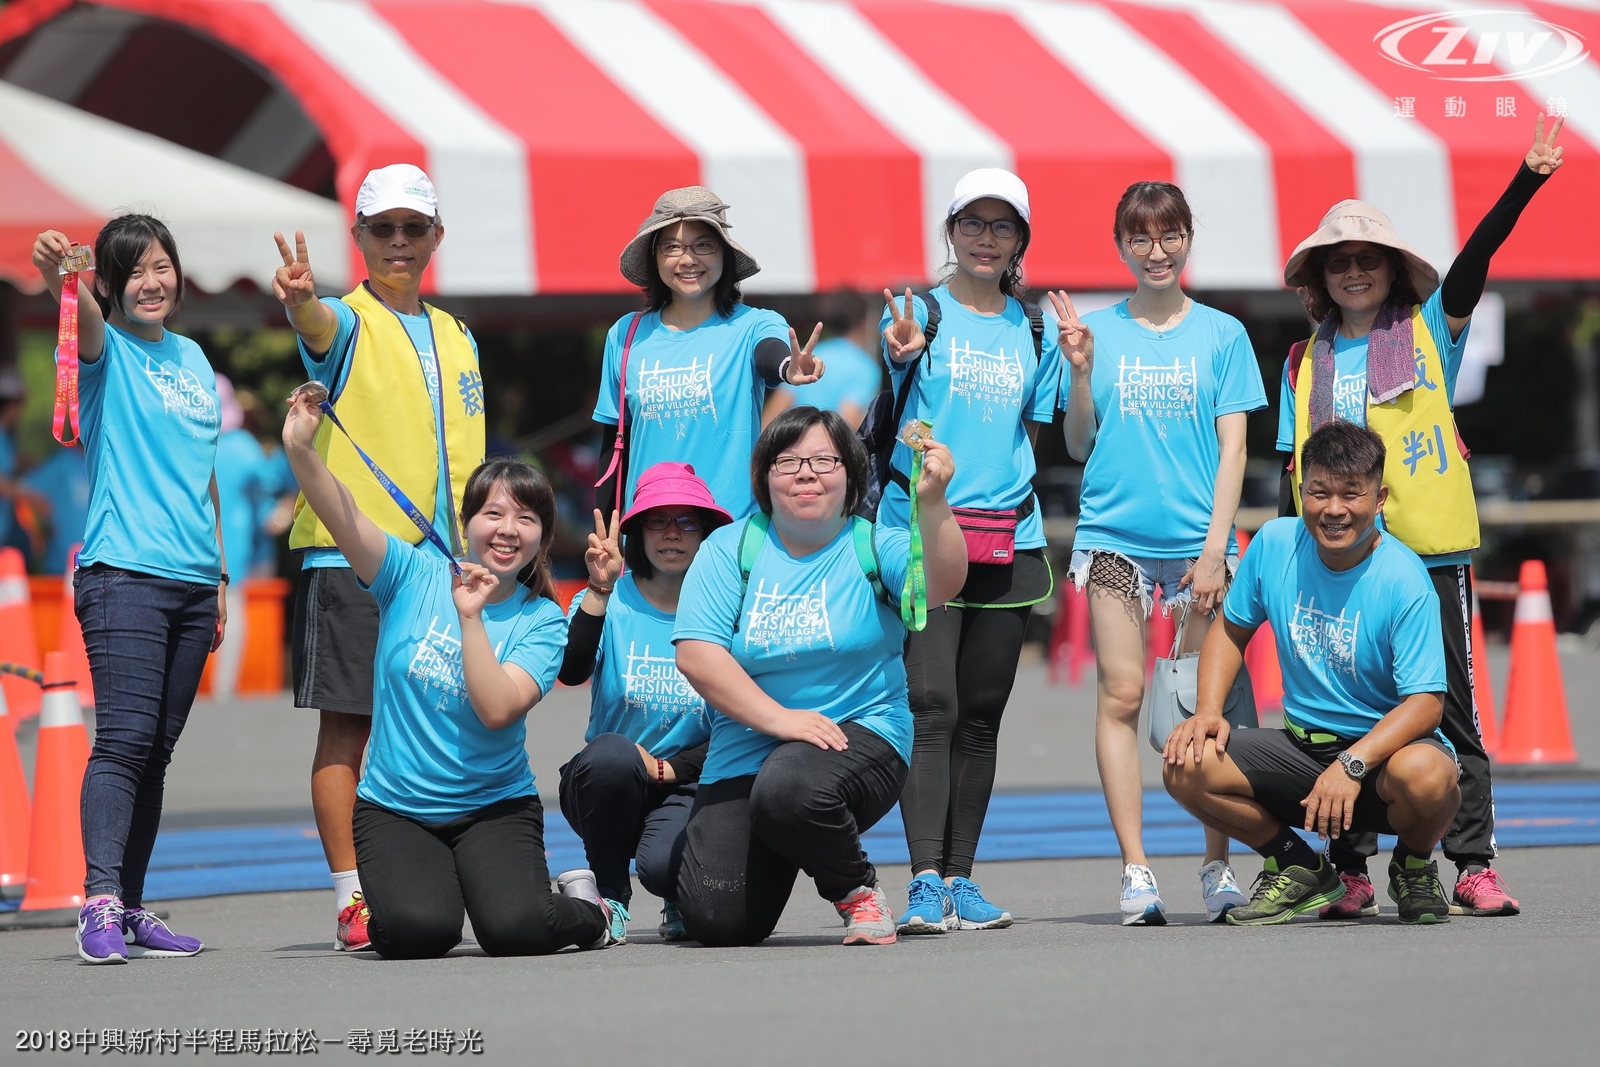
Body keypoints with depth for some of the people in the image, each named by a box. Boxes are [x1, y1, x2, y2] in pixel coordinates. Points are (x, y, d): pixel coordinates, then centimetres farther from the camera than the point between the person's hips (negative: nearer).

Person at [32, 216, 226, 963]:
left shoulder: (193, 360, 16)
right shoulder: (105, 352, -1)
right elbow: (83, 318, -26)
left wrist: (219, 575, 20)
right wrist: (56, 276, -49)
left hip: (192, 581, 6)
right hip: (123, 572, -6)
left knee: (157, 751, 7)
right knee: (124, 739, -16)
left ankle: (131, 908, 11)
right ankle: (99, 905, -22)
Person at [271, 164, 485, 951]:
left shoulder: (456, 339, 18)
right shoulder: (348, 323, 0)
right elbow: (317, 325, -26)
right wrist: (299, 299, -50)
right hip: (350, 556, -6)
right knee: (346, 727, -7)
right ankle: (353, 902, -7)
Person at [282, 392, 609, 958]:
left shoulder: (541, 622, -4)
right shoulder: (415, 576, -2)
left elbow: (496, 709, -19)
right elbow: (340, 517, -18)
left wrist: (471, 615, -23)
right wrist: (301, 449, -35)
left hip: (495, 806, 0)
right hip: (394, 807, 0)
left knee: (515, 930, -26)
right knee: (417, 931, -27)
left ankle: (589, 910, 10)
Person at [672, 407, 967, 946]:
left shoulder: (875, 548, 0)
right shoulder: (730, 549, 3)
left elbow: (939, 586, -21)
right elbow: (696, 654, -8)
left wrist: (932, 503, -39)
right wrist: (780, 718, -18)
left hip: (859, 734, -2)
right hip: (743, 754, 2)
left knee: (789, 789, -38)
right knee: (717, 920, -13)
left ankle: (859, 889, -6)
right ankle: (778, 855, 24)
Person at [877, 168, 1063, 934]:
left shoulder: (1036, 331, 14)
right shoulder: (916, 313, 2)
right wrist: (901, 358, -24)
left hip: (1007, 540, 4)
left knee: (981, 714, 6)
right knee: (932, 705, -14)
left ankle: (960, 878, 12)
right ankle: (925, 883, -19)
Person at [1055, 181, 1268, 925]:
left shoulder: (1221, 334, 6)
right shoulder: (1100, 331, 8)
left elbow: (1232, 448, 4)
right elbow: (1079, 446, 9)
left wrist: (1216, 547, -5)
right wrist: (1080, 368, -5)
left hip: (1196, 537, -1)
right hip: (1113, 537, 1)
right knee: (1120, 696, -4)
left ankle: (1217, 867, 4)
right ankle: (1135, 871, -3)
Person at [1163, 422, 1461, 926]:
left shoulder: (1404, 581, -19)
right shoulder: (1274, 544, -4)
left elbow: (1425, 701, -23)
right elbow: (1231, 629, 12)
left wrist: (1351, 764, -37)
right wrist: (1207, 711, -5)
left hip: (1384, 749, -5)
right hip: (1301, 747, 5)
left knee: (1423, 774, -40)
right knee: (1186, 766, -18)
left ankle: (1414, 866, -1)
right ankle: (1298, 868, 7)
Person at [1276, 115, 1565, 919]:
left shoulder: (1430, 331, 5)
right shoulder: (1305, 364, 12)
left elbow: (1475, 258, -8)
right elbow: (1294, 470, 13)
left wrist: (1527, 180, -22)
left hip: (1430, 551, -2)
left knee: (1450, 713, -1)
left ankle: (1474, 867, 1)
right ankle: (1351, 872, 8)